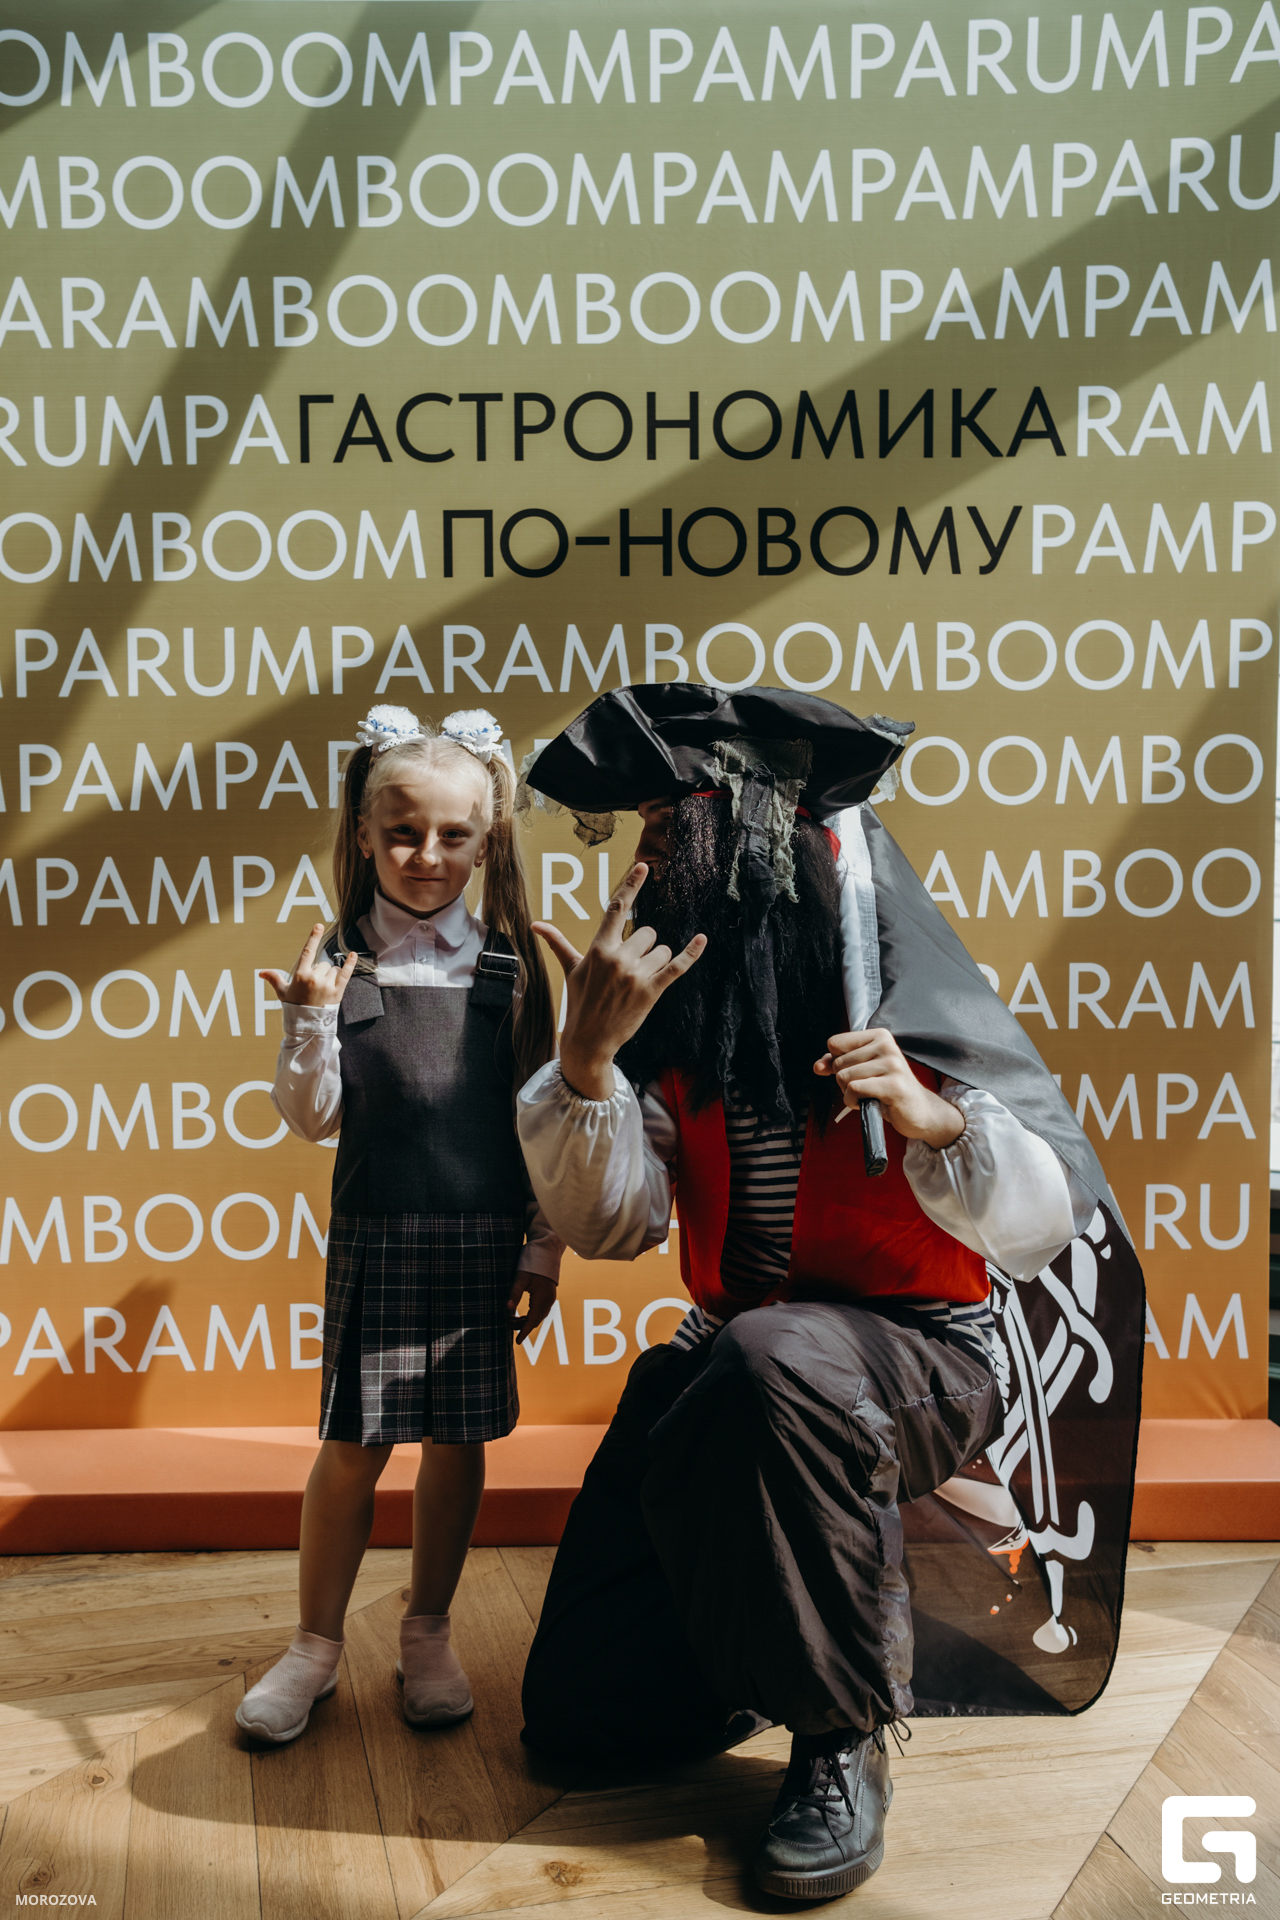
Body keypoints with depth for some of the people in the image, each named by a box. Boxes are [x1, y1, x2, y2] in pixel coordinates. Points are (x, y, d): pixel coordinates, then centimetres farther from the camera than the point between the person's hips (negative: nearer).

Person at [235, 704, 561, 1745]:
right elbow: (312, 1117, -2)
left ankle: (428, 1634, 29)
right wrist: (311, 1020, -18)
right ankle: (317, 1646, 24)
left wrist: (544, 1246, 4)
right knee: (353, 1445, 4)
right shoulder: (338, 960, -1)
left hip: (486, 1237, 1)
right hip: (376, 1232, -1)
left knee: (459, 1440, 9)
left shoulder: (510, 966, 1)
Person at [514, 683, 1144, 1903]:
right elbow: (608, 1223, -7)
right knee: (585, 1713, -1)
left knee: (771, 1363, -42)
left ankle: (844, 1739, -18)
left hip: (921, 1347, -4)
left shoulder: (902, 990, -14)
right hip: (731, 1356, 5)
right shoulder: (670, 993, -2)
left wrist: (925, 1116, -33)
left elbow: (1042, 1228, -15)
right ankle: (771, 1645, 28)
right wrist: (591, 1051, -22)